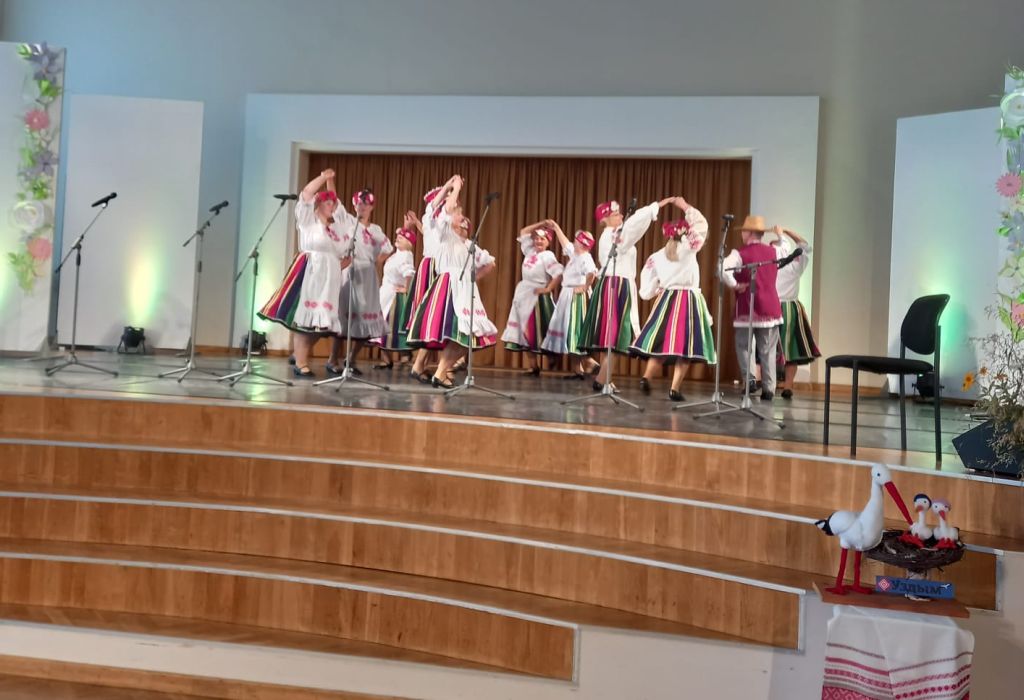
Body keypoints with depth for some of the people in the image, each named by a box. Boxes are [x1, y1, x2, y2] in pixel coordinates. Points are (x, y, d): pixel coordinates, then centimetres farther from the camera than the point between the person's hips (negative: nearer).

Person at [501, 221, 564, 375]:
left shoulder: (548, 256, -9)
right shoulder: (530, 251, 12)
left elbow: (559, 274, -20)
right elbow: (523, 232, 20)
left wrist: (548, 289, -16)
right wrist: (541, 224, 13)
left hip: (537, 297, -8)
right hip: (524, 295, 8)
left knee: (536, 331, -5)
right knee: (526, 331, 6)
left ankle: (536, 366, 1)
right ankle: (532, 366, 9)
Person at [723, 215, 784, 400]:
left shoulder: (740, 253, -10)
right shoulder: (774, 251, 5)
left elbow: (723, 270, -27)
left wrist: (734, 285, -13)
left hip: (747, 307, -3)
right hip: (770, 306, 4)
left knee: (743, 346, 12)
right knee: (768, 350, 6)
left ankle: (749, 379, -3)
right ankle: (768, 389, 3)